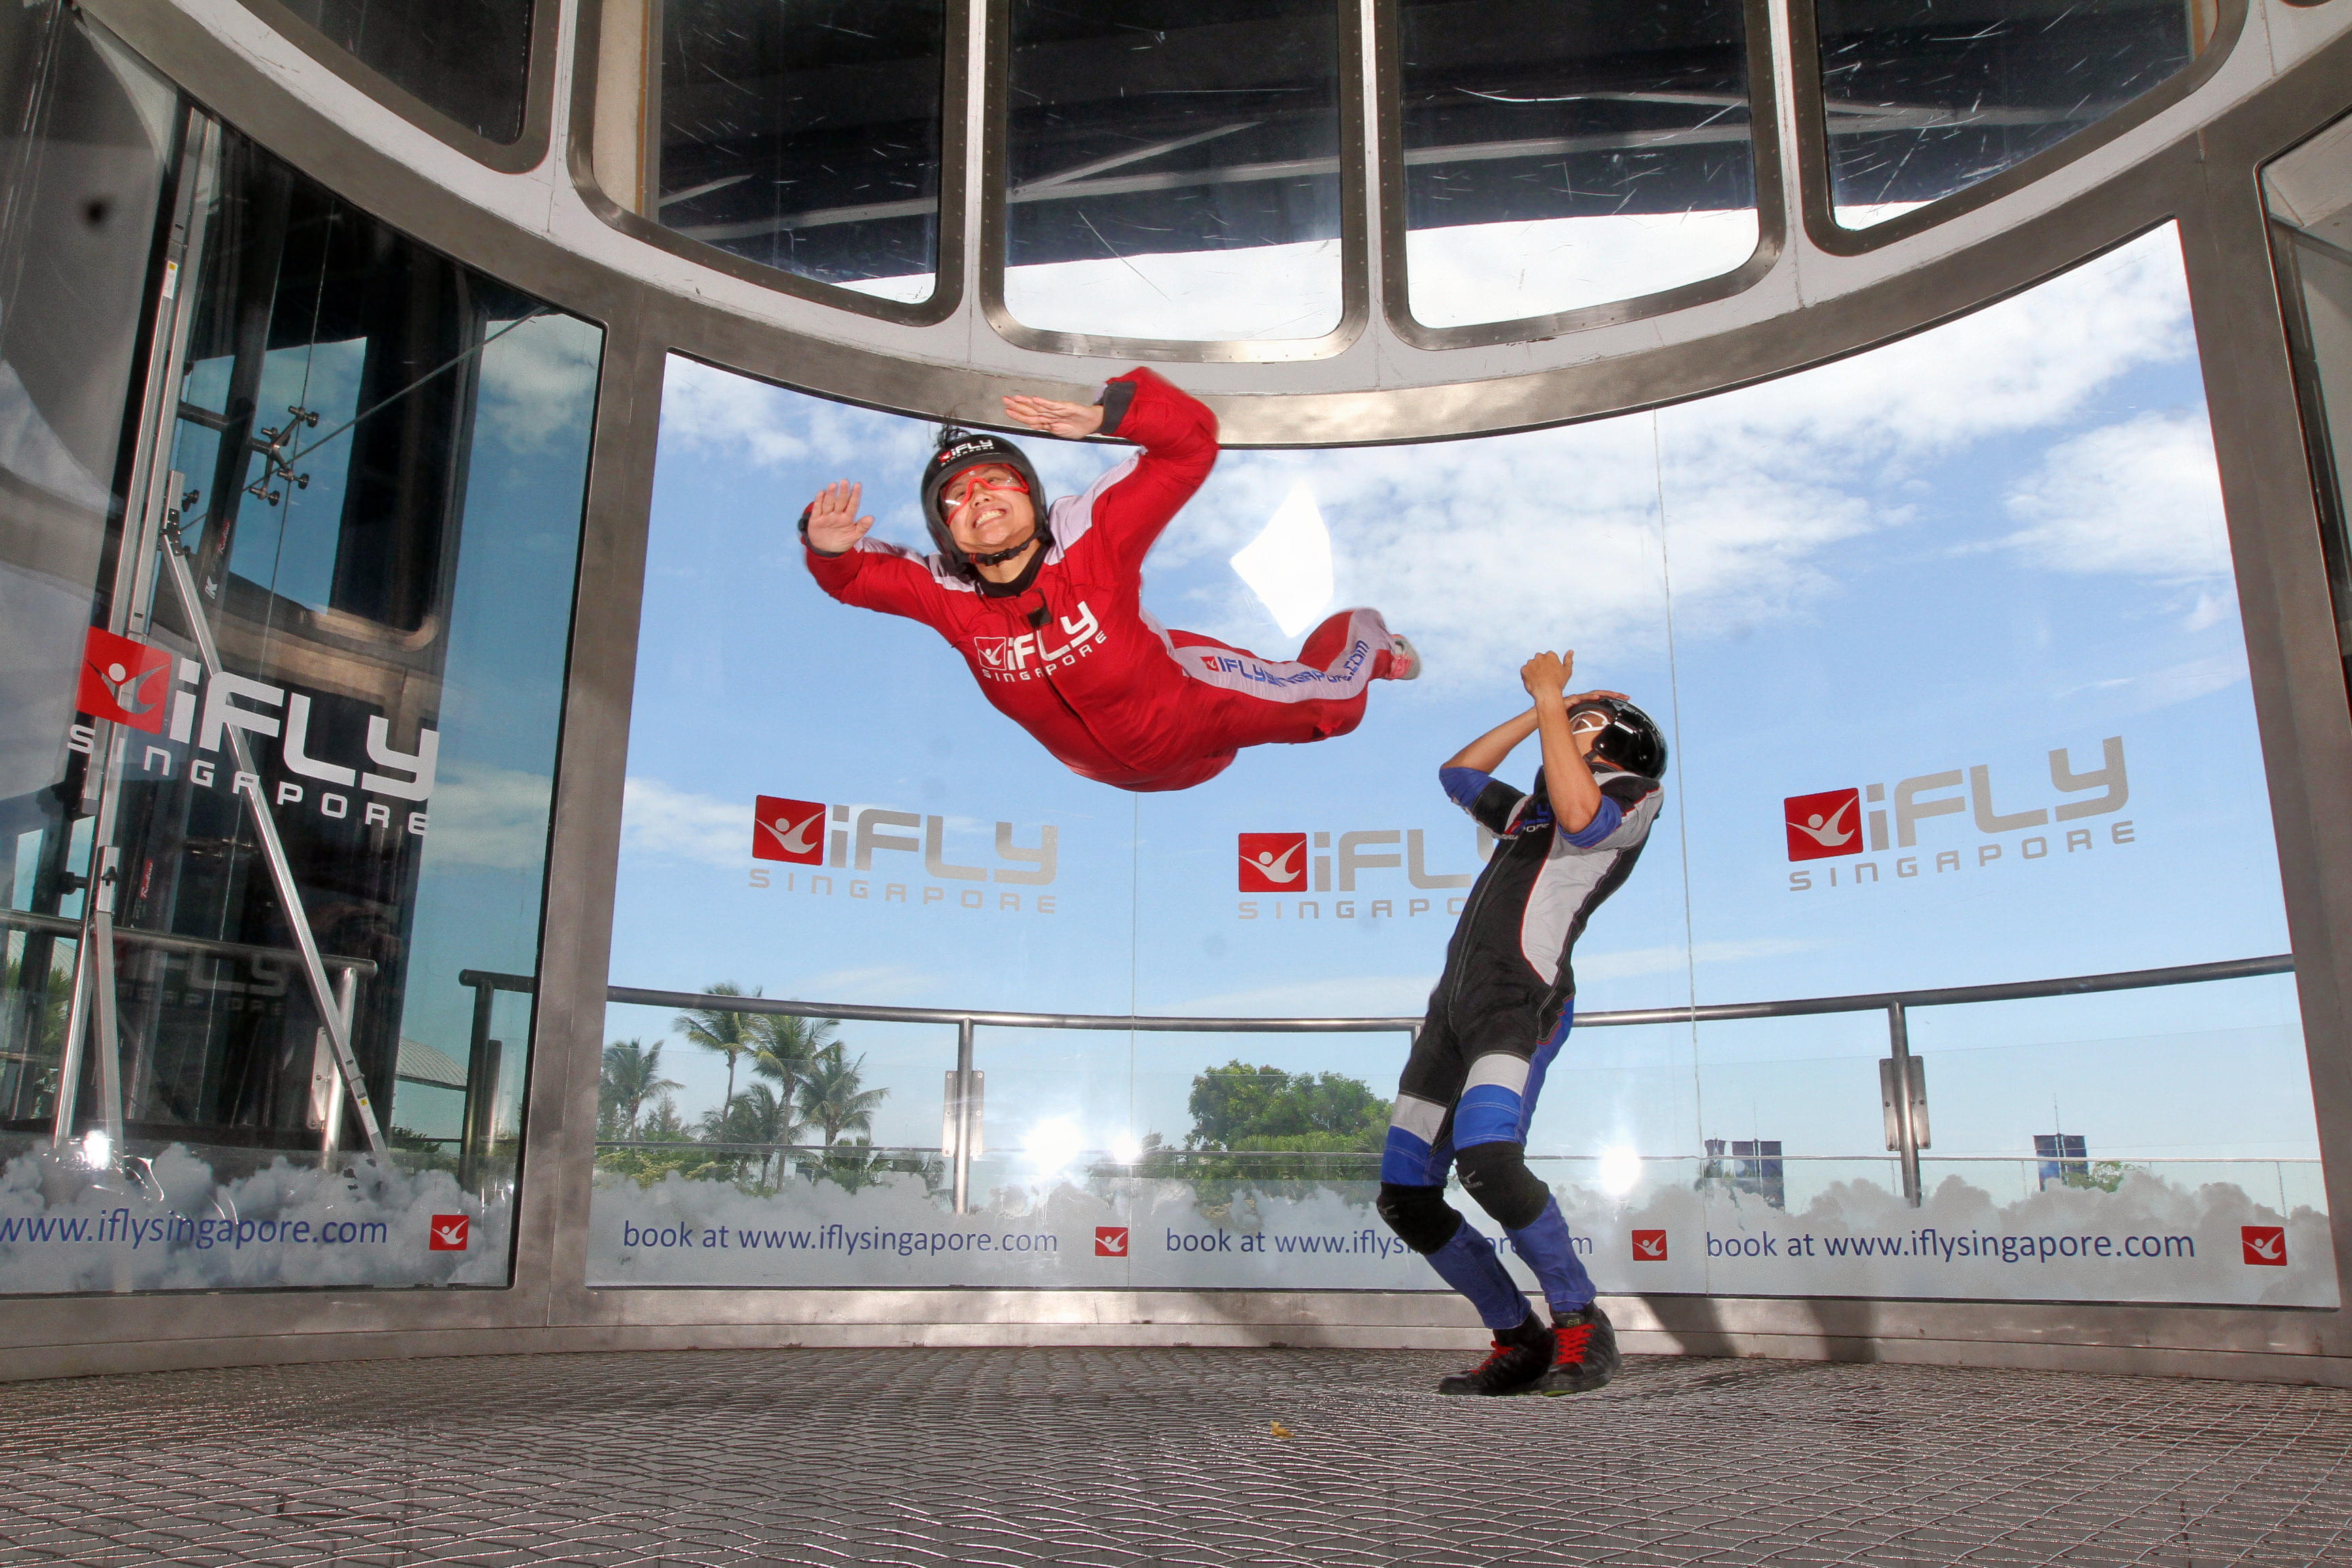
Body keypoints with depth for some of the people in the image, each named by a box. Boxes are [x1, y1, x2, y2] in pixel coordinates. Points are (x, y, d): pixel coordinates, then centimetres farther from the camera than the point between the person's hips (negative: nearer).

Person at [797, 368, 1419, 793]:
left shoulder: (1090, 535, -32)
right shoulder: (945, 593, -22)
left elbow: (1192, 443, -36)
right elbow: (854, 575, -11)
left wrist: (1106, 415, -54)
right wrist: (829, 548, -35)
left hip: (1194, 705, -3)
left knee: (1328, 704, 9)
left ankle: (1363, 636, 42)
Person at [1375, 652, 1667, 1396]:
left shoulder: (1635, 793, 7)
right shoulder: (1529, 809, 31)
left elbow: (1581, 817, -14)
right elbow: (1458, 773, 39)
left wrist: (1553, 701, -7)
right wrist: (1538, 710, 34)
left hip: (1522, 999, -8)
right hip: (1455, 1000, 8)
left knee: (1487, 1157, -32)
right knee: (1405, 1196, 2)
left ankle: (1581, 1324, -13)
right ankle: (1519, 1339, 12)